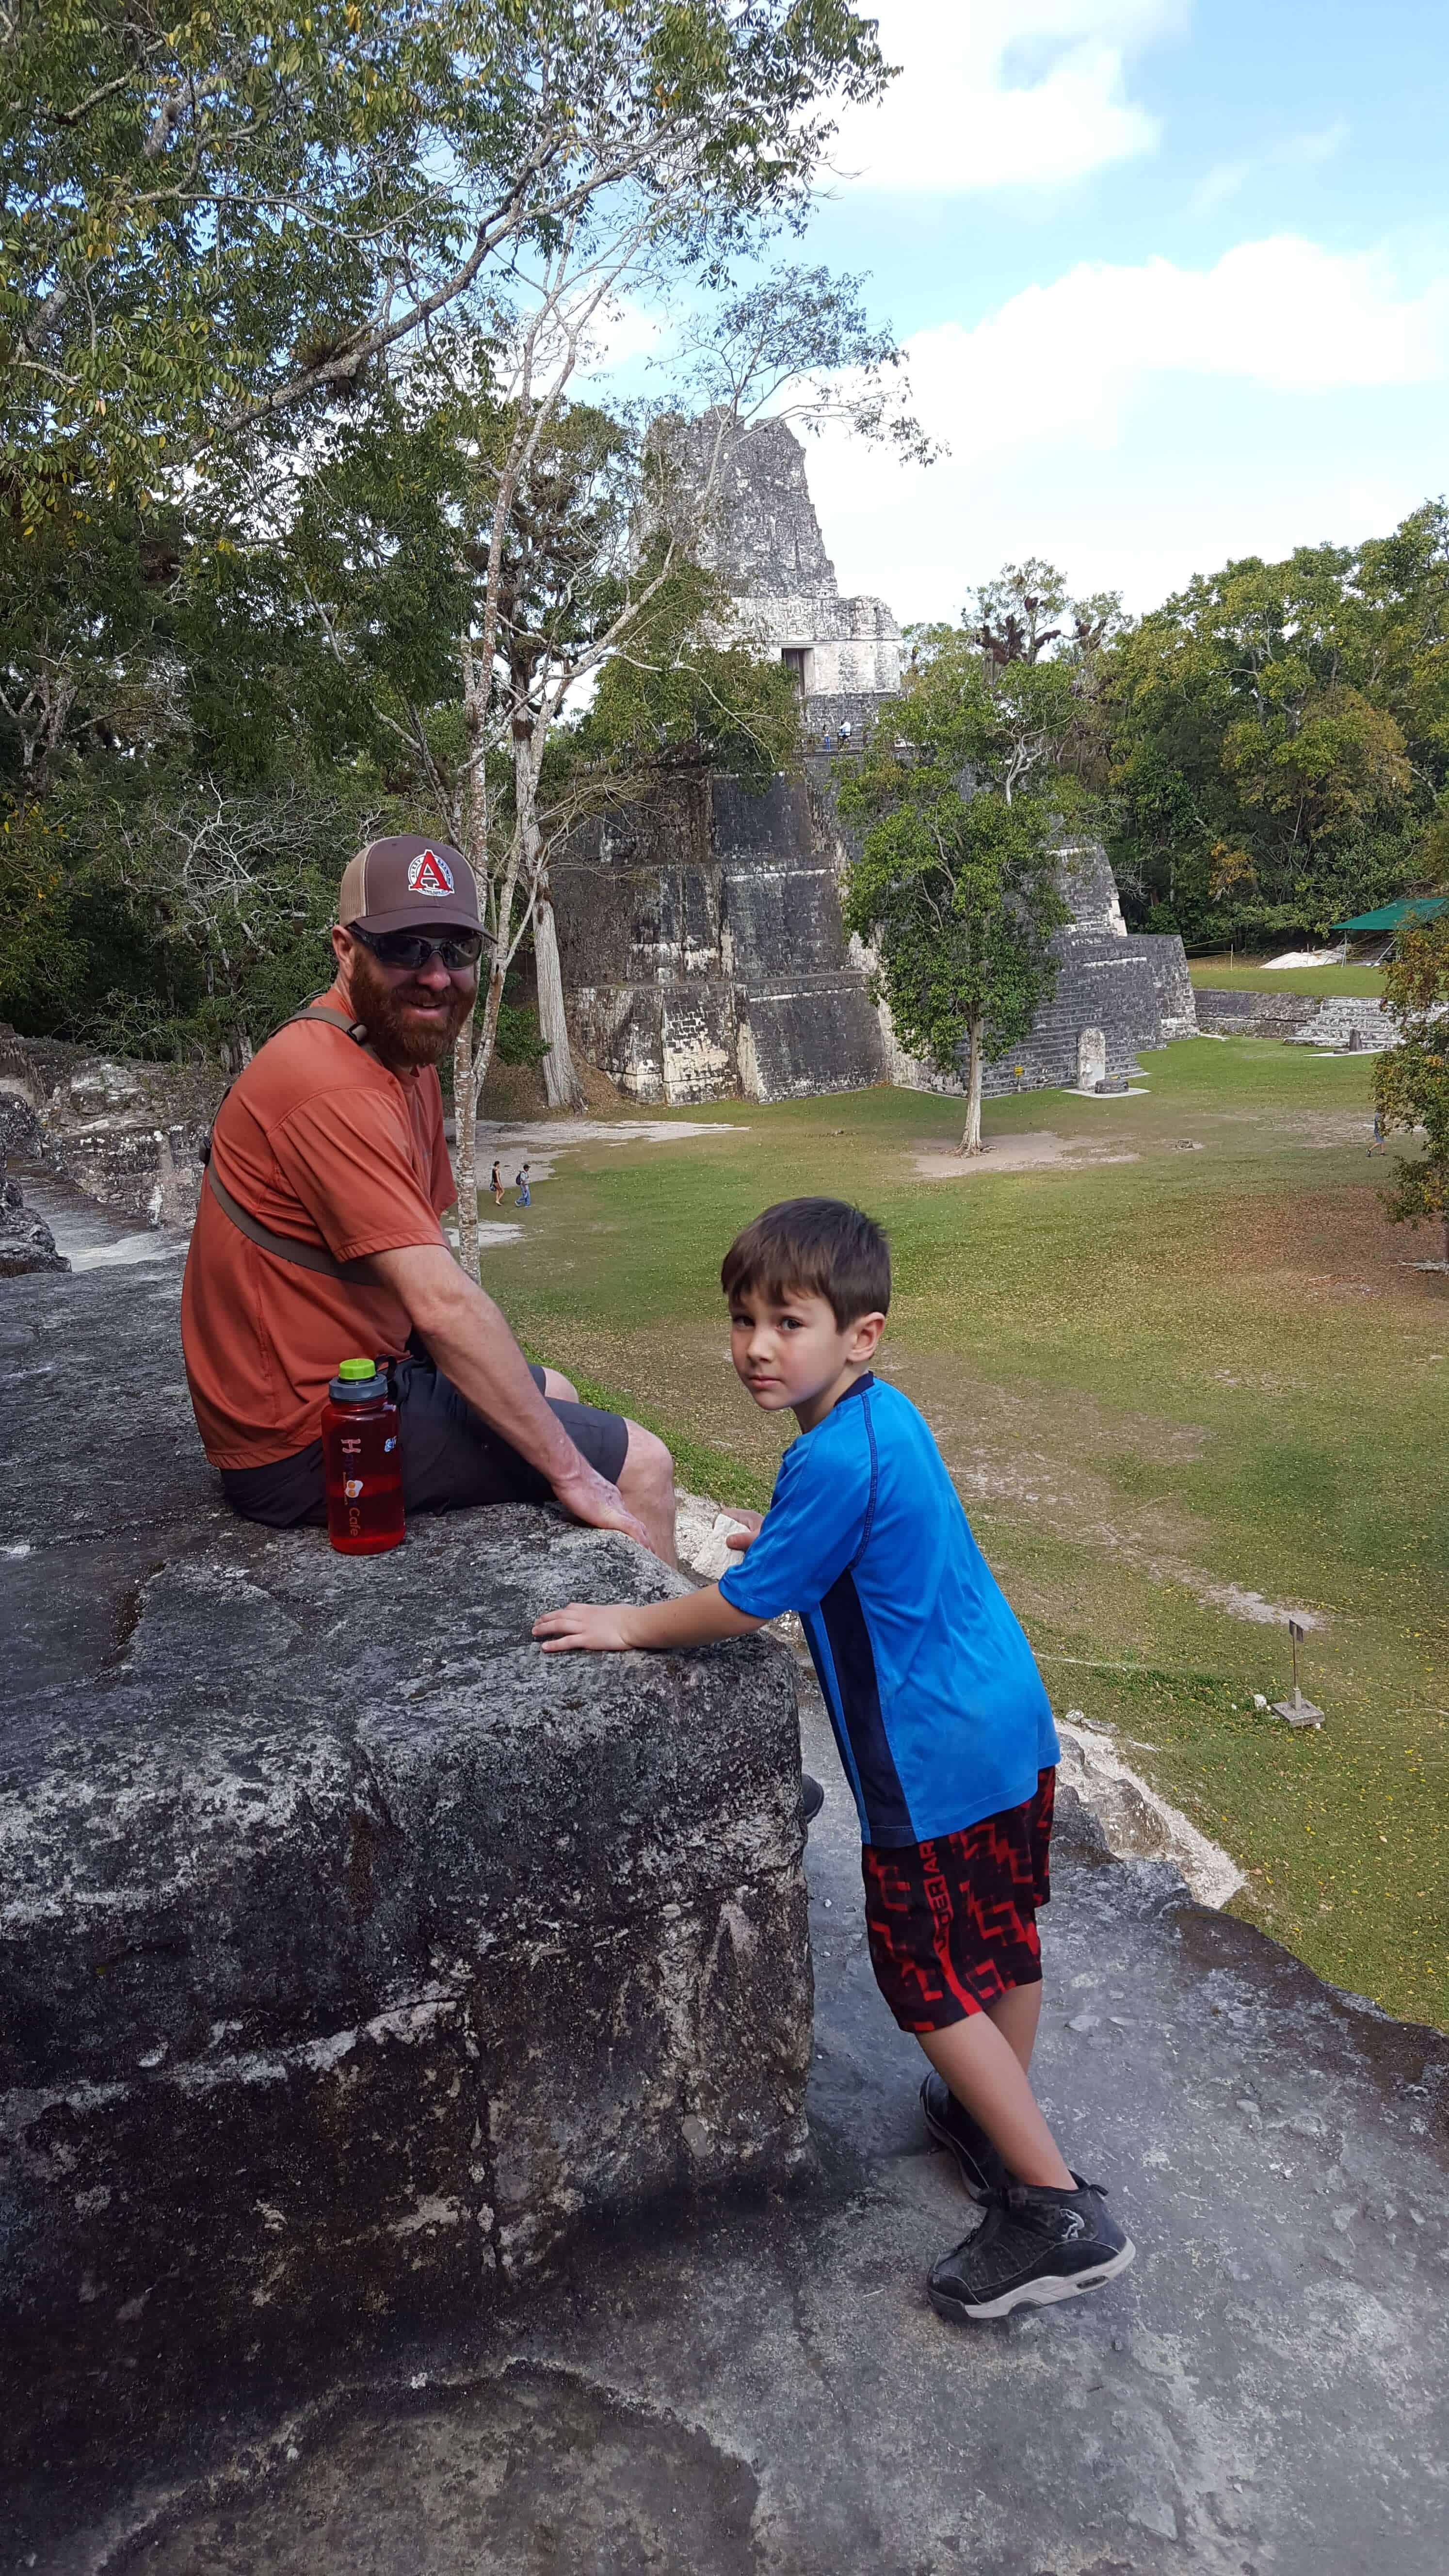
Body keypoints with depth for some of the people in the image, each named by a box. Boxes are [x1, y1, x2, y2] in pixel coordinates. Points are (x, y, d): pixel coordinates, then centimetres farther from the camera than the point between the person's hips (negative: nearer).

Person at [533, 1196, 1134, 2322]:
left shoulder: (835, 1461, -25)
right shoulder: (887, 1416, 4)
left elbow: (745, 1603, -16)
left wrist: (628, 1626, -4)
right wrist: (793, 1535, 29)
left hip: (939, 1762, -9)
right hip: (1013, 1723, 10)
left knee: (933, 1977, 6)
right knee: (1004, 1938, 23)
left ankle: (1062, 2212, 15)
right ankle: (1005, 2126, 44)